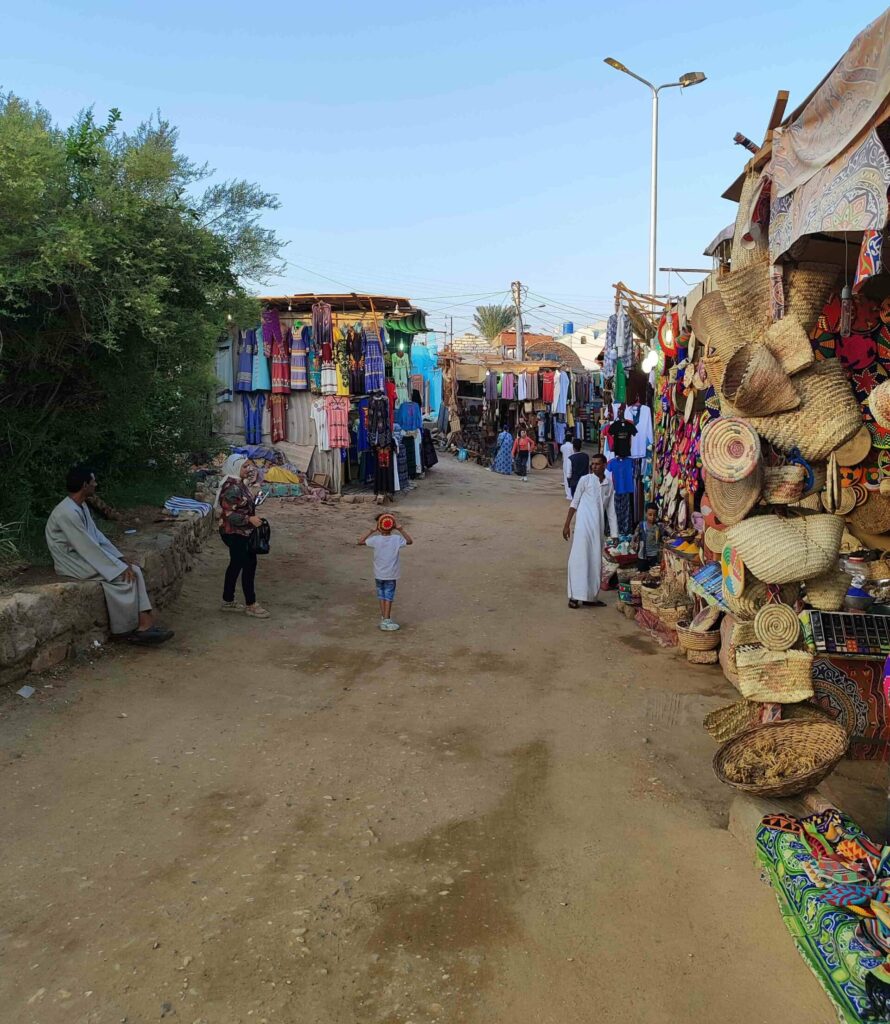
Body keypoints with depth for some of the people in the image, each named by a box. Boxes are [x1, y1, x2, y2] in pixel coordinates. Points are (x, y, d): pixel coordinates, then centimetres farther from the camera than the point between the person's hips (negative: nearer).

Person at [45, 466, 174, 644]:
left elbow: (97, 535, 12)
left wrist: (120, 558, 1)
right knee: (124, 576, -19)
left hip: (88, 555, 9)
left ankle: (144, 624, -15)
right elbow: (88, 547, -25)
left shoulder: (81, 506, 8)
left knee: (134, 571, -8)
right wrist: (118, 567, -21)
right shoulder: (67, 512, -24)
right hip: (74, 562, -9)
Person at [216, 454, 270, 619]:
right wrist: (250, 519, -23)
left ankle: (228, 602, 26)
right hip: (234, 534, -10)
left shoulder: (240, 483, 9)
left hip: (240, 533, 10)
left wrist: (253, 516, 12)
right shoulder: (231, 488, -22)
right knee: (248, 566, -4)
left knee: (236, 565, 16)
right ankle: (250, 605, 6)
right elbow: (229, 514, -25)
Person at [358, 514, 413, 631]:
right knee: (388, 597, 5)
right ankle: (386, 621, 3)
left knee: (381, 596, 16)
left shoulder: (375, 540, -12)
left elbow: (360, 542, -1)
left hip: (379, 574, 1)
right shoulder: (397, 539, -11)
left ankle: (383, 618, 25)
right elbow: (410, 541, 5)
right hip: (391, 575, -1)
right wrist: (400, 529, -1)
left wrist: (372, 531, -4)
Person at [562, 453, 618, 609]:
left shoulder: (609, 484, 10)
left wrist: (614, 534, 9)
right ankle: (575, 596, -5)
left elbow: (611, 511, 12)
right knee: (579, 558, -7)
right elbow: (574, 503, 2)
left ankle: (591, 596, 16)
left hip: (599, 526, 4)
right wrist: (567, 525, -2)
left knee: (595, 561, 7)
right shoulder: (585, 480, 0)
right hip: (583, 524, -4)